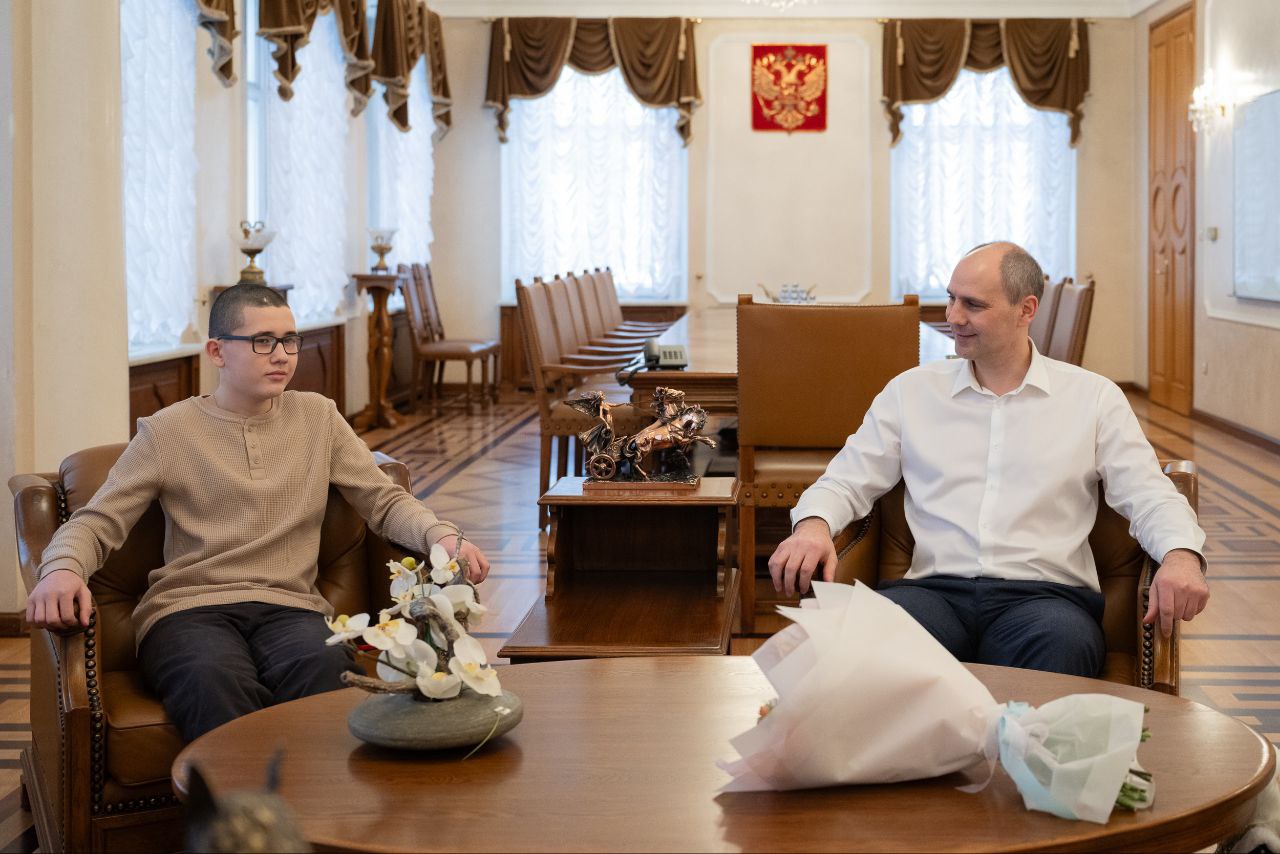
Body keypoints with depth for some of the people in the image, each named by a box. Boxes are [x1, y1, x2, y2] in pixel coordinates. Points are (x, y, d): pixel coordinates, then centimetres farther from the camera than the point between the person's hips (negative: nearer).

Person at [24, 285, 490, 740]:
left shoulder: (319, 417, 16)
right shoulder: (167, 431, 9)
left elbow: (385, 501, 15)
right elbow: (97, 522, 5)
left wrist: (441, 536, -7)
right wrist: (62, 568, -18)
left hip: (289, 606, 2)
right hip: (188, 607, -1)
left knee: (327, 668, -36)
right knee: (216, 682, -38)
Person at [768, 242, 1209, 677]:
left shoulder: (1094, 397, 14)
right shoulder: (911, 391, 18)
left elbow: (1149, 496, 8)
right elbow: (847, 481, 17)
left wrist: (1181, 554, -15)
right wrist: (813, 524, -8)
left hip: (1045, 593, -1)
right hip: (935, 588, 1)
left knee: (1064, 644, -39)